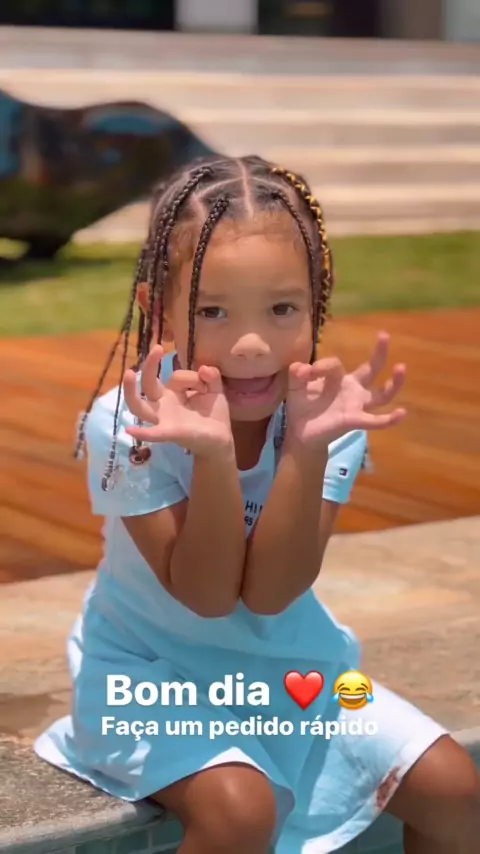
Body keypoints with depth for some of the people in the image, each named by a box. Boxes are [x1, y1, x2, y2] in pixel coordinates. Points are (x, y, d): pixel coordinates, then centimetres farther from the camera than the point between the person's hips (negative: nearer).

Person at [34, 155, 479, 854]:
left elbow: (269, 592, -23)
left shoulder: (328, 415, -17)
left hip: (290, 667, 4)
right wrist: (212, 455, -41)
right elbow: (207, 595, -26)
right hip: (154, 668, -4)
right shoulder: (126, 425, -24)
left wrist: (307, 446, -36)